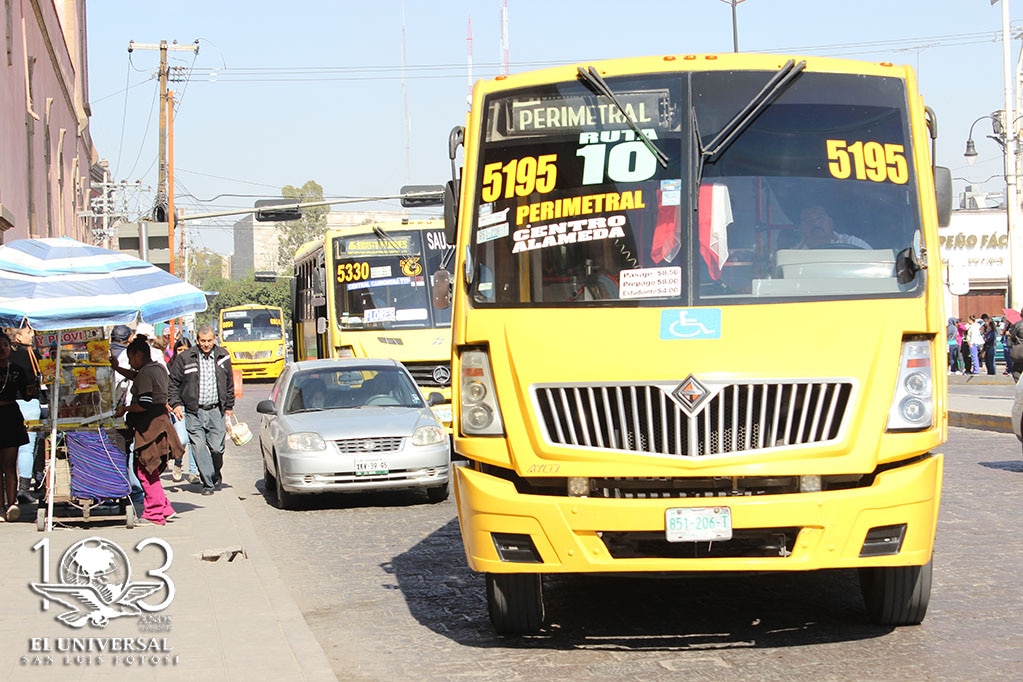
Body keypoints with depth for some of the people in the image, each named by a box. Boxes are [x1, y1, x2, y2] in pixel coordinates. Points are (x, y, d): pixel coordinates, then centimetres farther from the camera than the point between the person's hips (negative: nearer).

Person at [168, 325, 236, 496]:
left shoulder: (223, 357, 6)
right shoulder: (185, 358, -3)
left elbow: (229, 384, 17)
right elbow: (173, 382, 6)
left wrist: (229, 406, 17)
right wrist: (176, 404, -2)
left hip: (216, 411, 1)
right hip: (193, 412, -1)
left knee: (217, 447, 0)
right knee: (199, 448, -6)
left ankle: (216, 475, 28)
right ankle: (207, 483, 3)